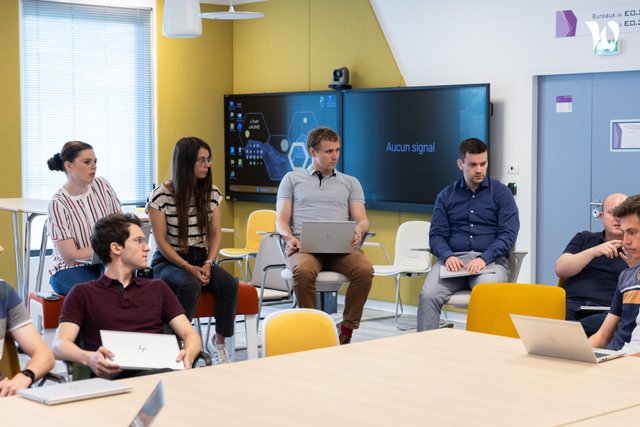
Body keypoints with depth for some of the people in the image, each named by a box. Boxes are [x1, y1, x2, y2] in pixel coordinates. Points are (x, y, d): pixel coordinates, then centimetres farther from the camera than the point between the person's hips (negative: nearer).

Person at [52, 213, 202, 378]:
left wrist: (188, 355, -9)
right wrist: (88, 358, -23)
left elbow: (190, 334, 18)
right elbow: (59, 345, 2)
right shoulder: (82, 294, 15)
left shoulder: (157, 288, 27)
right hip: (115, 375, -3)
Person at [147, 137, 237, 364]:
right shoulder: (161, 196, -10)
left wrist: (208, 264, -11)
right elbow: (162, 241, -10)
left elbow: (216, 234, 6)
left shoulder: (212, 193, 5)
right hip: (169, 261, -4)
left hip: (201, 259, 5)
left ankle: (219, 343, -13)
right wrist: (189, 268, -19)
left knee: (229, 284, -25)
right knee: (190, 286, -37)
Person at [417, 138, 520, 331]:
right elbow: (436, 234, 10)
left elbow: (508, 233, -1)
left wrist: (484, 258, -17)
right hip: (453, 259, 2)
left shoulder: (501, 192, 9)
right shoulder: (446, 195, 17)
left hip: (491, 259, -2)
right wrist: (447, 256, -12)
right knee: (428, 295, -27)